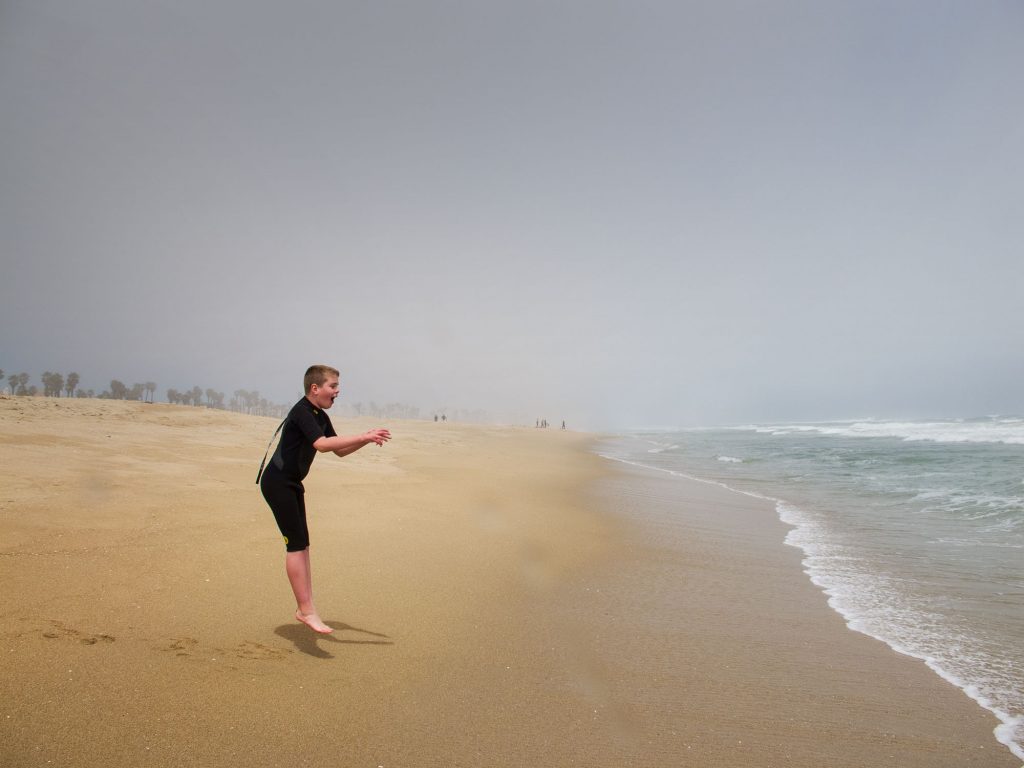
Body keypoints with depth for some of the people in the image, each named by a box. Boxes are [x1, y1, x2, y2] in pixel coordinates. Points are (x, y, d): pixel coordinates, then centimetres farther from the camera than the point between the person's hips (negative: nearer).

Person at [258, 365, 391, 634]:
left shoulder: (321, 417, 10)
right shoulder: (301, 411, -19)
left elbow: (340, 451, 15)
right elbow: (322, 444, -34)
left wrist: (366, 439, -1)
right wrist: (363, 437, -32)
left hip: (292, 483, 10)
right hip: (277, 482, -10)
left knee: (301, 544, 10)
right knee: (296, 544, -12)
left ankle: (303, 608, 16)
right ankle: (307, 611, -10)